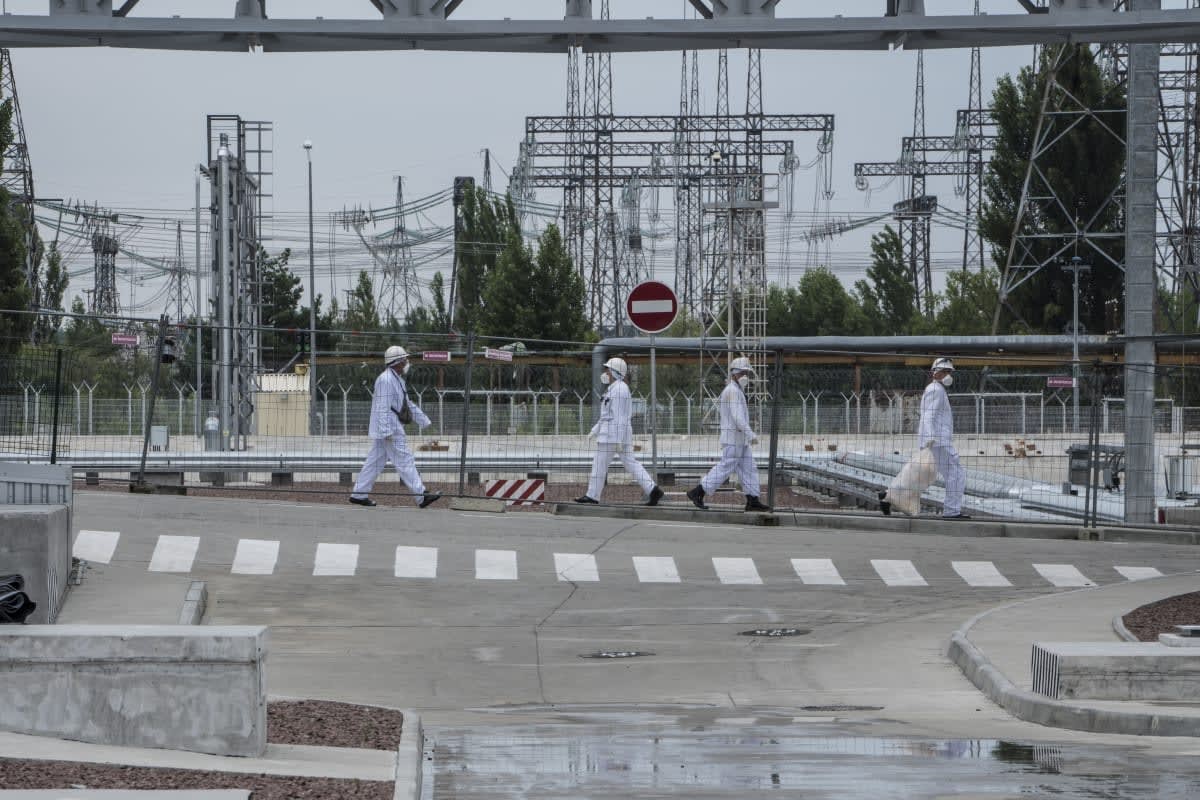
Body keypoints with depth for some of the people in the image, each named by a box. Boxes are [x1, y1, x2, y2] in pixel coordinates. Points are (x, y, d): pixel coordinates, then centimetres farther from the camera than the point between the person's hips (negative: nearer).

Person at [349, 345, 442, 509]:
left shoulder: (397, 379, 17)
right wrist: (386, 431, -26)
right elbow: (383, 407, -22)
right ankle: (421, 496, -8)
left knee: (375, 462, 11)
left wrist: (422, 420, 24)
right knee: (405, 460, -8)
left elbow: (407, 404, 25)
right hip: (389, 429, -11)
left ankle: (358, 494, 13)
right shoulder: (386, 379, -16)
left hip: (392, 428, 11)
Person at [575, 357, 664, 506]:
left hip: (613, 433, -10)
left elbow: (619, 416, -19)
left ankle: (592, 495, 6)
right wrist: (595, 430, 27)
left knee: (599, 464, 0)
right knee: (630, 463, 5)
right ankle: (652, 490, -5)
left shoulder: (618, 389, -14)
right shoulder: (618, 388, 19)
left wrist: (619, 439, -22)